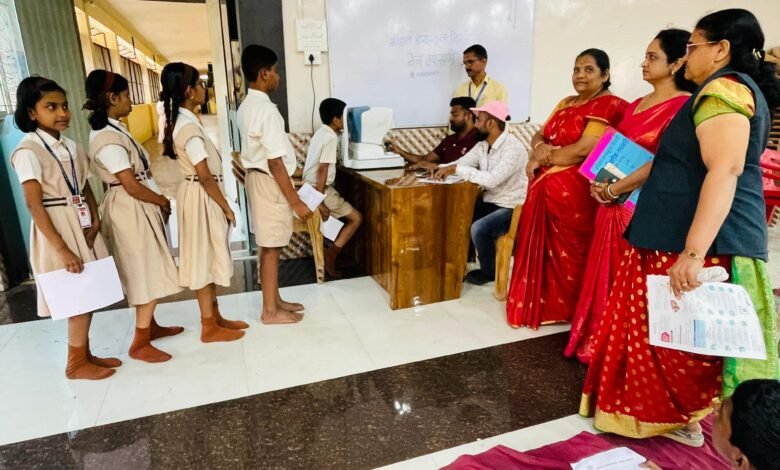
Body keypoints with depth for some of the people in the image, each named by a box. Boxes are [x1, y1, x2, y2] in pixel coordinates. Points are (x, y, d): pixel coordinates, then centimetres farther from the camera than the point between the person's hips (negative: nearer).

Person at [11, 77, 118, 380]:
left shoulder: (71, 147, 8)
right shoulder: (28, 152, -14)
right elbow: (34, 205, -17)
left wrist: (95, 221, -7)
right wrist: (62, 248, -20)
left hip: (82, 225, 7)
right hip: (56, 229, -7)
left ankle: (85, 353, 27)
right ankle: (76, 363, 17)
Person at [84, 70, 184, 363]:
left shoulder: (111, 130, 10)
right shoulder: (108, 140, -22)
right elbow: (133, 186, -21)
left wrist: (157, 201, 4)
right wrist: (163, 201, -6)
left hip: (138, 208, 10)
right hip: (130, 210, -10)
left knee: (148, 272, 19)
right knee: (149, 275, -2)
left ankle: (150, 326, 34)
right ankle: (140, 343, 8)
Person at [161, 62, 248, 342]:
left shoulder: (178, 121, 9)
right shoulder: (189, 126, -21)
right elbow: (205, 176, -22)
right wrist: (227, 208, -14)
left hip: (198, 194, 10)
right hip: (202, 197, -10)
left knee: (207, 257, 15)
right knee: (204, 257, -1)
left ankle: (215, 316, 28)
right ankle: (209, 327, 12)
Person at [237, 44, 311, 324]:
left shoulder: (247, 107, 10)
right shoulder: (266, 110, -21)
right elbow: (275, 163, -24)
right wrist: (296, 201, -20)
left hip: (257, 177, 10)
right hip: (269, 182, -10)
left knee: (270, 245, 17)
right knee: (271, 247, 0)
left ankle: (274, 300, 29)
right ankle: (270, 311, 13)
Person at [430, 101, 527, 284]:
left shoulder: (513, 148, -23)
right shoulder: (482, 146, 4)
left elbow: (492, 179, -34)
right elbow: (461, 162, 3)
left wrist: (456, 169, -31)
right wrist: (442, 169, -18)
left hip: (511, 207, -8)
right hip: (489, 202, 8)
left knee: (479, 228, -28)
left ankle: (489, 272, -2)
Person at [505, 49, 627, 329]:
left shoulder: (608, 106, -8)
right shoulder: (565, 104, 19)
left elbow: (583, 150, -19)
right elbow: (540, 135, 16)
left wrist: (542, 159, -9)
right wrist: (540, 147, -8)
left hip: (573, 191, -8)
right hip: (544, 187, 8)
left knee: (567, 251, 2)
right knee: (540, 247, 12)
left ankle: (566, 309, 19)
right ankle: (539, 304, 26)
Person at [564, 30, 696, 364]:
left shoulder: (683, 106, -11)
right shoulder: (636, 104, 15)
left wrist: (612, 190, -14)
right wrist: (600, 181, 1)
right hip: (613, 205, 8)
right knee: (606, 276, 14)